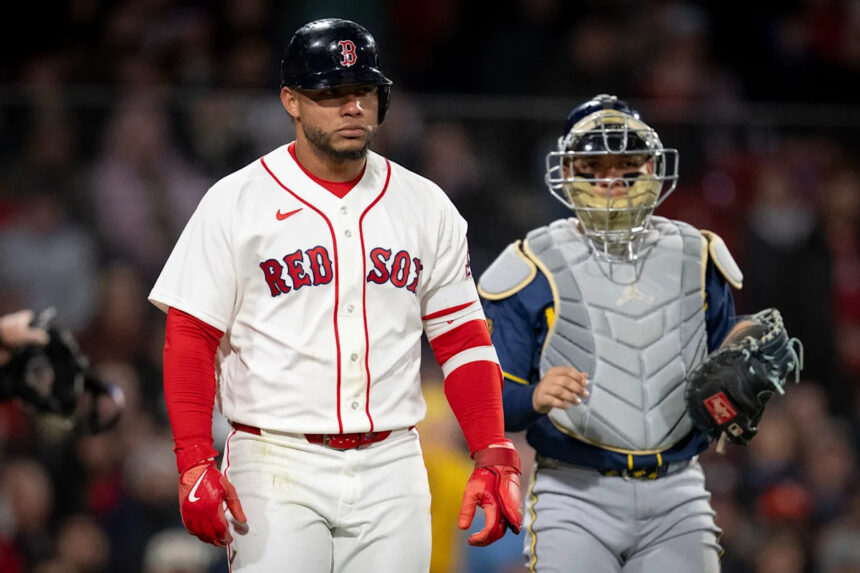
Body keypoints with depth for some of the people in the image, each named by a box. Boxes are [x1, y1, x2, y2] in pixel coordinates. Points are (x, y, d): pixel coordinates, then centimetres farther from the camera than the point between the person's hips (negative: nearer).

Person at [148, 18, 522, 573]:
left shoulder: (425, 206, 9)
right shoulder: (236, 202, -1)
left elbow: (463, 340, 10)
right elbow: (190, 340, -3)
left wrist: (493, 456, -1)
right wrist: (195, 464, -15)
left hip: (390, 468, 3)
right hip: (276, 466, -3)